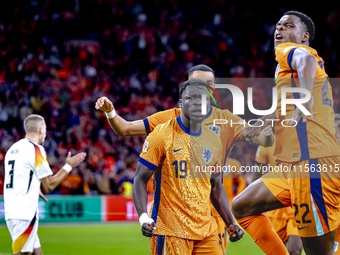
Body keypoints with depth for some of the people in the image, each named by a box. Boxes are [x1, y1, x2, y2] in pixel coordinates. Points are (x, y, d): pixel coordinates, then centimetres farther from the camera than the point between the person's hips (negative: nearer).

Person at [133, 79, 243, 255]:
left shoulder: (214, 141, 11)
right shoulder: (162, 135, -7)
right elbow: (140, 179, -6)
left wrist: (231, 224, 13)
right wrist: (143, 217, -20)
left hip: (206, 230, 6)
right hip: (170, 232, -6)